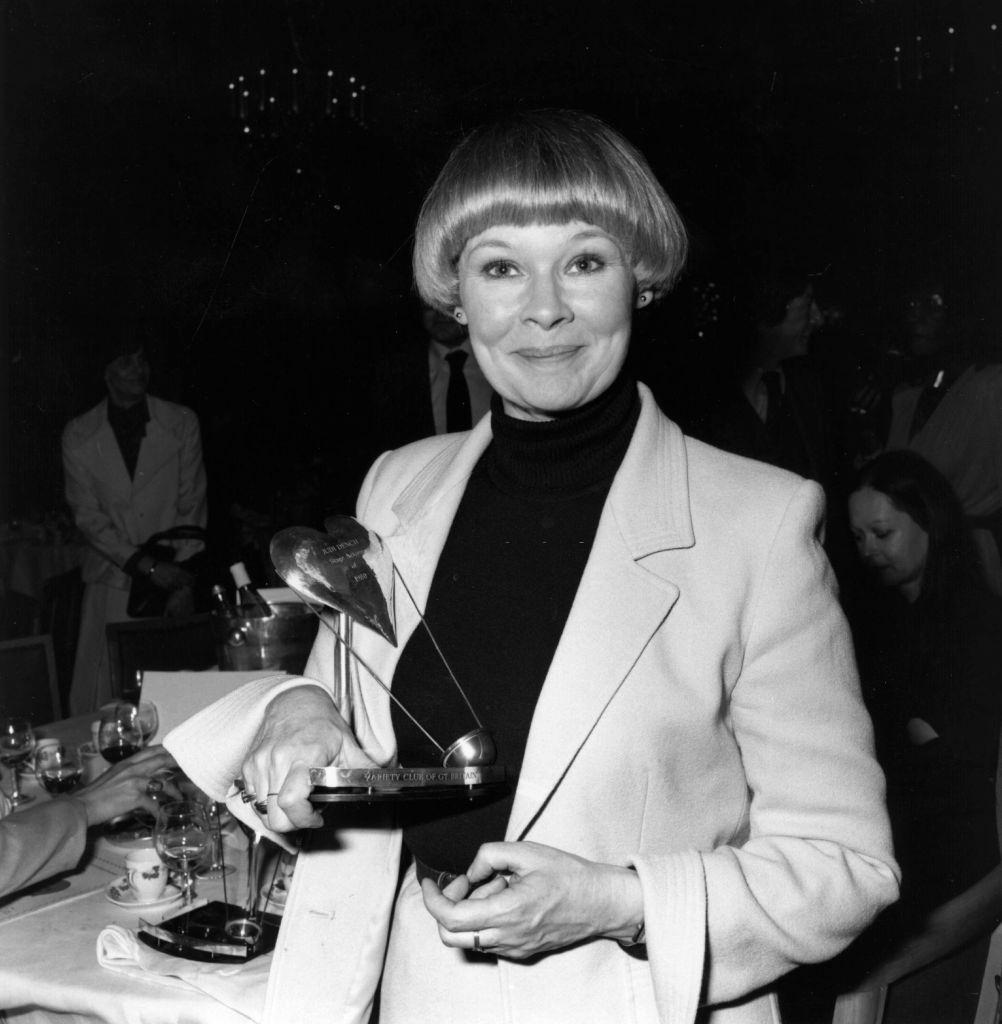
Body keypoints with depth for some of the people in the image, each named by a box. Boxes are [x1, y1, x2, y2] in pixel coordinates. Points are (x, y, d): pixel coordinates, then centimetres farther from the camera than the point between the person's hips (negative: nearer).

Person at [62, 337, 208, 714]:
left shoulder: (182, 423, 5)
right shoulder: (78, 436, 4)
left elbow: (192, 505, 3)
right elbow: (87, 515, 2)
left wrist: (184, 582, -7)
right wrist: (146, 565, -10)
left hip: (172, 577, 0)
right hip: (112, 582, 0)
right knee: (107, 698, -5)